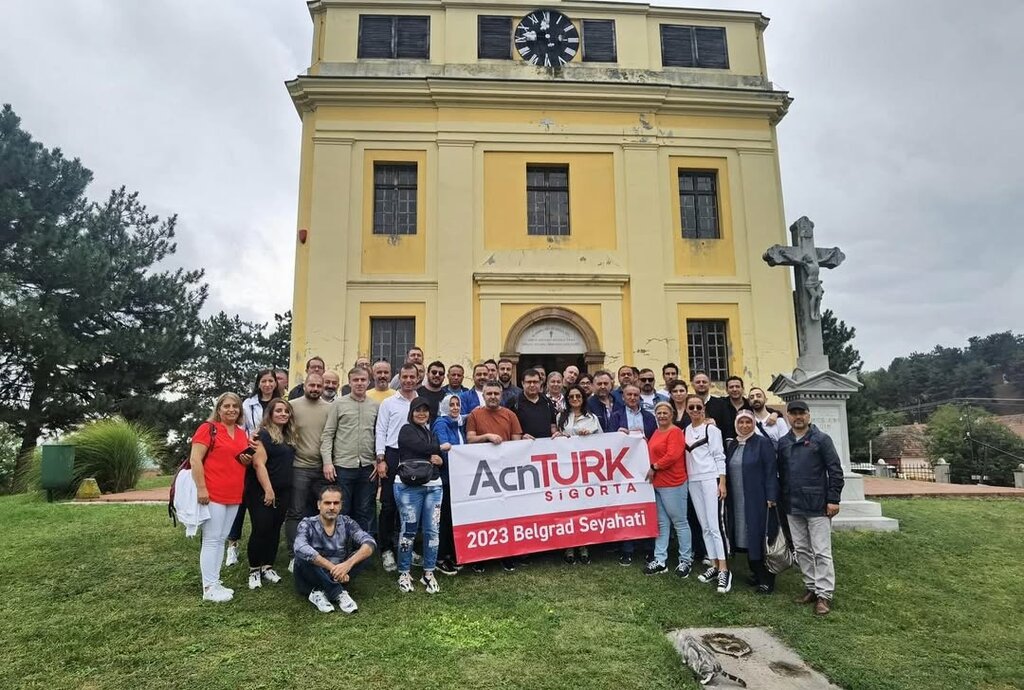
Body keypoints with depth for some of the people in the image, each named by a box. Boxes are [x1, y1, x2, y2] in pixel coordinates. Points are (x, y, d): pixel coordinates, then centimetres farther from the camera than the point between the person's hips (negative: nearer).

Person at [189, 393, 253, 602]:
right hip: (213, 494, -7)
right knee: (211, 540, -2)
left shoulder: (242, 433, 14)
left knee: (222, 539, 13)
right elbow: (195, 459, -12)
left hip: (234, 495, 7)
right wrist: (201, 488, -18)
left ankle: (215, 582, 22)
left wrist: (247, 460, 2)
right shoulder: (208, 428, -6)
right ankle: (209, 588, 5)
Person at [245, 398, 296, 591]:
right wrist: (268, 490, -20)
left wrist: (277, 491, 13)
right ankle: (254, 570, 10)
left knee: (275, 529, 11)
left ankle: (267, 567, 21)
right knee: (261, 529, -3)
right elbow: (259, 464, -17)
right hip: (262, 491, -7)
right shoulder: (263, 434, -10)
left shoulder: (289, 436, 11)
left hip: (283, 491, 7)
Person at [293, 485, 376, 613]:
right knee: (304, 557, -30)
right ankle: (339, 594, -25)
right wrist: (332, 567, -40)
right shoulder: (307, 525, -13)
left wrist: (348, 564, -37)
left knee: (362, 552, -18)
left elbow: (370, 543, -20)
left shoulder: (346, 523, -6)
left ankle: (321, 593, -21)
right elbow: (300, 548, -35)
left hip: (336, 578, 3)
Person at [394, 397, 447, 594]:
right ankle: (404, 573, 13)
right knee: (408, 530, -1)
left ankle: (428, 573, 15)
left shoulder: (431, 433, 20)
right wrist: (441, 448, 0)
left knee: (432, 530, 3)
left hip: (433, 486, 5)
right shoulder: (406, 431, 1)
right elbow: (421, 447, -16)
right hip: (409, 486, -5)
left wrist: (440, 460, -4)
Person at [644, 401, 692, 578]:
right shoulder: (656, 432, 13)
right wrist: (652, 469, 8)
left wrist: (654, 467, -14)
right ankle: (660, 560, 19)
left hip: (673, 484, -9)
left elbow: (672, 455, -22)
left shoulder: (675, 432, -12)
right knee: (662, 523, 12)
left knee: (679, 522, 4)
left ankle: (685, 560, 16)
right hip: (657, 483, 9)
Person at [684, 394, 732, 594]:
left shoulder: (711, 429, -3)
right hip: (693, 481, 6)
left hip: (711, 479, -5)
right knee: (704, 525, 8)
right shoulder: (685, 430, 11)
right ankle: (714, 565, 15)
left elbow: (719, 456, -5)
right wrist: (686, 479, 8)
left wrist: (722, 482, -12)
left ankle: (724, 570, -9)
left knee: (715, 524, -10)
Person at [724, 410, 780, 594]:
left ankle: (767, 580, 6)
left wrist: (771, 497, -16)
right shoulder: (732, 445, 12)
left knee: (759, 538, -3)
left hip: (758, 500, -6)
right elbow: (728, 472, 14)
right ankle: (756, 574, 21)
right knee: (745, 538, 9)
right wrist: (727, 498, 10)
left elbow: (771, 471, -10)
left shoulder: (762, 443, -6)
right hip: (737, 501, 6)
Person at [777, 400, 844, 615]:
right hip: (793, 507, 5)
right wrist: (780, 499, 11)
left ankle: (824, 594, 5)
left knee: (821, 552, -1)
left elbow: (835, 470, -7)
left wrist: (833, 499, -11)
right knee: (801, 550, 12)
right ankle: (811, 587, 24)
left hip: (817, 506, -5)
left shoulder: (821, 439, -5)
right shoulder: (783, 442, 9)